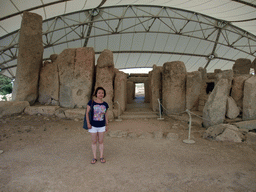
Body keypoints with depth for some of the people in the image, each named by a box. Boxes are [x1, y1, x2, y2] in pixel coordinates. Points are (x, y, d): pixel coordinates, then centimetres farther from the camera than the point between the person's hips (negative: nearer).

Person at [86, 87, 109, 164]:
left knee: (101, 141, 11)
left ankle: (101, 157, 23)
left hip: (102, 126, 2)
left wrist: (107, 125, 9)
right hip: (93, 126, -2)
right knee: (94, 142, 9)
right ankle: (94, 158, 22)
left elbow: (106, 115, 8)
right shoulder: (91, 102, -9)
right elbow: (87, 113, -5)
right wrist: (88, 123, -10)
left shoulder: (105, 104, 0)